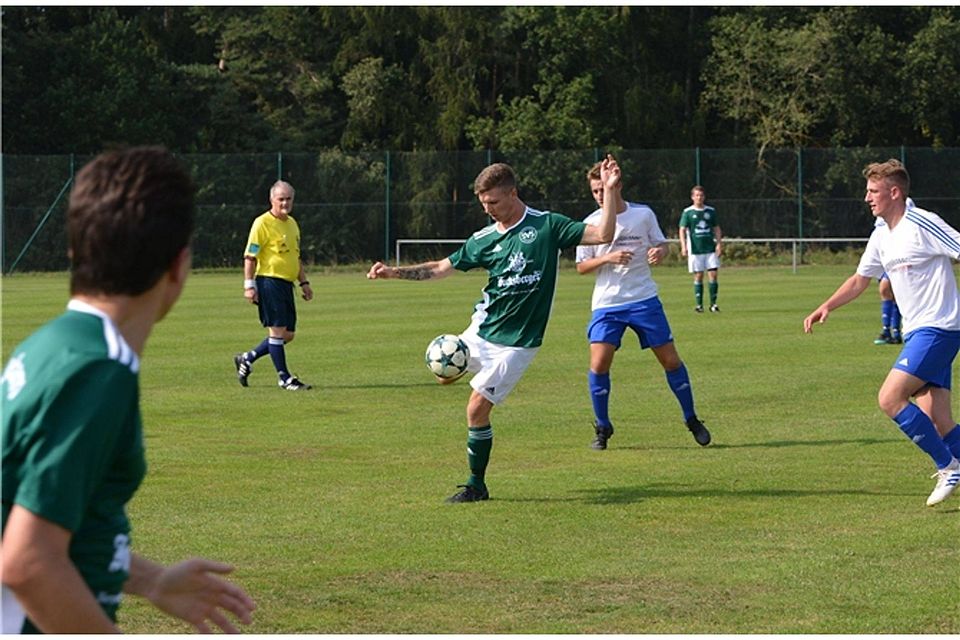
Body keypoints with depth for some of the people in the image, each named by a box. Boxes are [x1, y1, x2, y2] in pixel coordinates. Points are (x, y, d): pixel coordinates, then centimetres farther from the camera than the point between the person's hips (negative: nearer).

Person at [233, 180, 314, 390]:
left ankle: (247, 359, 22)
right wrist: (249, 284, -15)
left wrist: (304, 282, 22)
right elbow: (250, 256, -10)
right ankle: (284, 378, 0)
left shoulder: (292, 223, 17)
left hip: (286, 284, 9)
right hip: (269, 281, -9)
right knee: (277, 330, -7)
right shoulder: (262, 223, -8)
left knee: (288, 334, 8)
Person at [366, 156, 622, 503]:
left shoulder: (547, 225, -7)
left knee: (477, 409, -8)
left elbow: (602, 234, -11)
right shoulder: (484, 239, 4)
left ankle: (476, 486, 9)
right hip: (481, 329, 6)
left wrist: (609, 193, -21)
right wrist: (394, 272, 2)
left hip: (516, 341, -6)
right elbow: (440, 268, 10)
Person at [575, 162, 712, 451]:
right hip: (607, 304, 0)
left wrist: (660, 251, -14)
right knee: (599, 364, -13)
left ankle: (692, 420, 17)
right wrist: (607, 259, -17)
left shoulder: (643, 214, 0)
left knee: (670, 359, 0)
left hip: (644, 299, 0)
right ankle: (602, 428, 4)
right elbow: (581, 266, 2)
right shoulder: (591, 223, -1)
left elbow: (662, 244, 10)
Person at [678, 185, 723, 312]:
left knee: (713, 274, -5)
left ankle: (713, 303, 2)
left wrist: (719, 243, 3)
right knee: (698, 276, 0)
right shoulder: (688, 212, 1)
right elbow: (682, 230, -1)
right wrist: (683, 247, -12)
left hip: (710, 248, 2)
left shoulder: (711, 211, 8)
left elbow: (716, 228, 14)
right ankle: (699, 304, 7)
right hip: (695, 249, -2)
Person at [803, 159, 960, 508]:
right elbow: (860, 279, 26)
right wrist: (826, 307, 17)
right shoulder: (881, 236, 13)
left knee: (890, 399, -16)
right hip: (916, 332, 8)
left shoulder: (923, 225, -13)